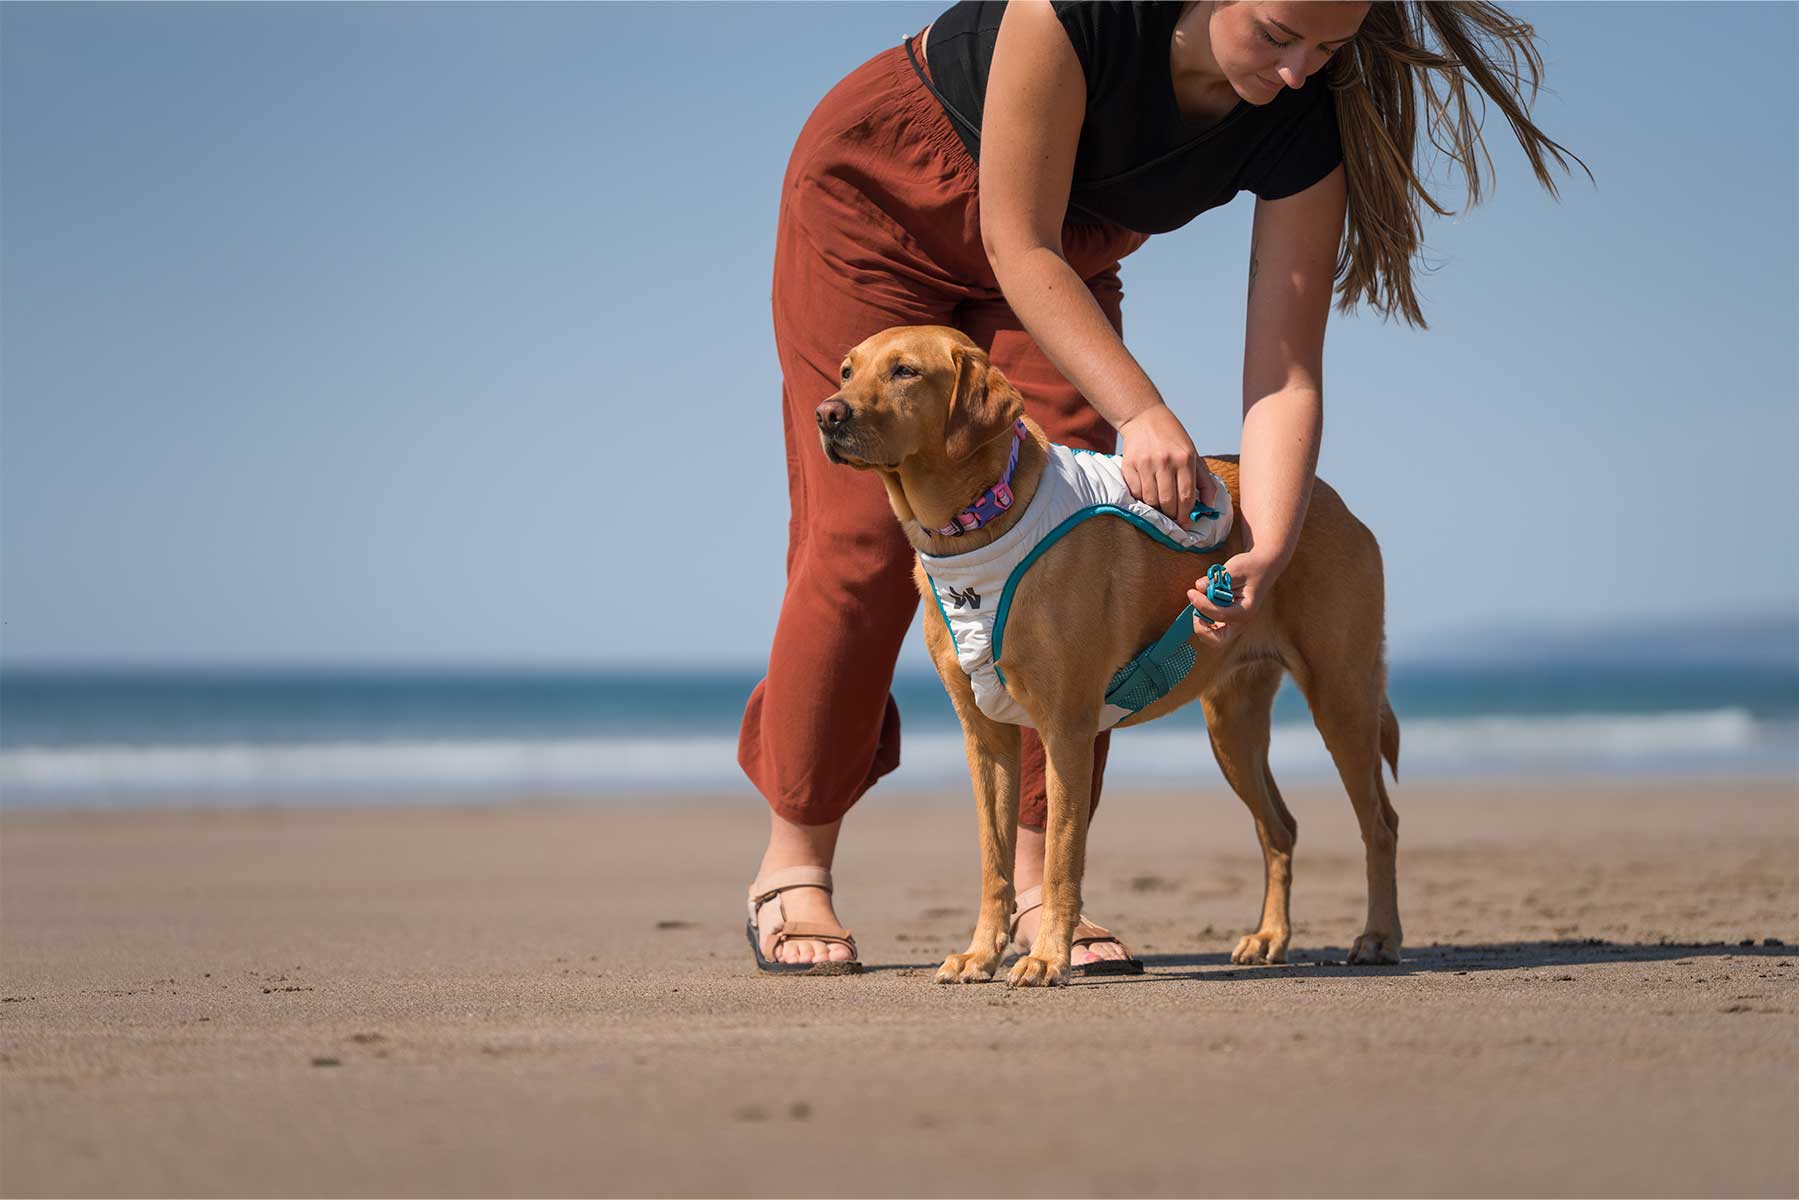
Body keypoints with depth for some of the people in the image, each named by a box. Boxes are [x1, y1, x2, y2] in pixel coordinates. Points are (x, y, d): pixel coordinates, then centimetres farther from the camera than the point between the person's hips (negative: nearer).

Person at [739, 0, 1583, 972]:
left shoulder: (1303, 126, -24)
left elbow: (1285, 371, -24)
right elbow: (1020, 247, -32)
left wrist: (1266, 549, -39)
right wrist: (1140, 412, -39)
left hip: (1059, 259, 4)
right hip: (877, 204, -4)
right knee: (864, 536, -10)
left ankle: (1036, 885, -4)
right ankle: (793, 867, 2)